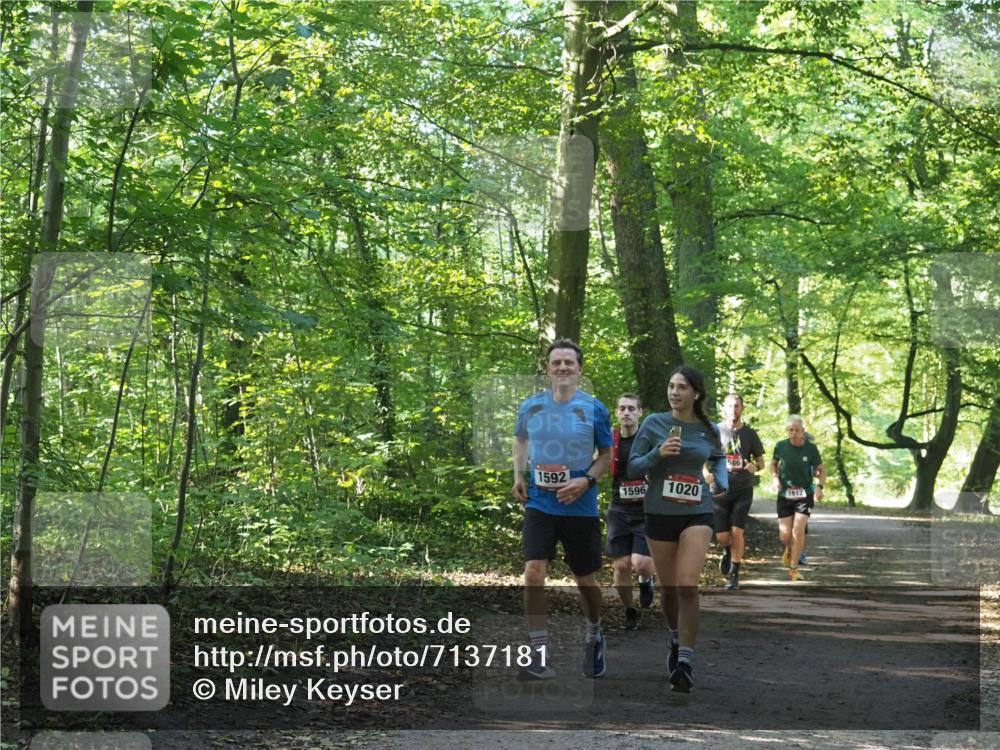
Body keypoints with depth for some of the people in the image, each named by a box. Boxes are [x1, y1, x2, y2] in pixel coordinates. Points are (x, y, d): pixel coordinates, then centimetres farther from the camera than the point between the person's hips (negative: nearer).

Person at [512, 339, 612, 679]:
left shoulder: (593, 409, -4)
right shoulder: (530, 406, 2)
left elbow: (607, 455, 3)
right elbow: (520, 441, 20)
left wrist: (587, 480, -15)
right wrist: (518, 476, 4)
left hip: (580, 507, -1)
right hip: (539, 504, 1)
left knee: (585, 580, 11)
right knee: (533, 573, -16)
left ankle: (594, 638, 39)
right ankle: (540, 654, -10)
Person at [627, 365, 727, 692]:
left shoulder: (709, 430, 3)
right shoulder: (654, 423, -3)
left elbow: (718, 458, 25)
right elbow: (633, 468, -1)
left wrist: (722, 482, 6)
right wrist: (658, 453, -18)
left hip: (697, 514, 0)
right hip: (659, 514, 0)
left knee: (687, 585, -17)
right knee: (668, 588, 9)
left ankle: (685, 659, -12)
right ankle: (676, 638, 38)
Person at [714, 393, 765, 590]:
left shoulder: (750, 434, 4)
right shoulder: (716, 432, 2)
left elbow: (761, 461, 10)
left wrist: (755, 466, -13)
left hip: (743, 489, 0)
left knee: (737, 531, -10)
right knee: (722, 535, -1)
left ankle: (734, 574, 2)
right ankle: (727, 551, 35)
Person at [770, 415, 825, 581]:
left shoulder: (811, 448, -7)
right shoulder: (781, 446, -5)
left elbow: (821, 470, 4)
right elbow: (774, 463, 14)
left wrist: (819, 486, -13)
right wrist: (775, 478, -4)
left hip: (805, 495, -1)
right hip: (785, 495, 1)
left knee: (798, 530, -13)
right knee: (785, 535, -2)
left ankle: (794, 569, -1)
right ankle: (789, 550, 36)